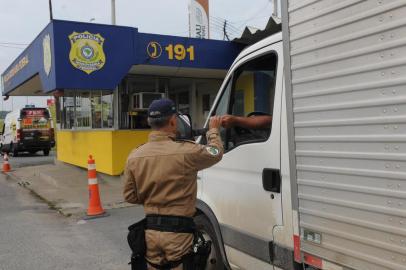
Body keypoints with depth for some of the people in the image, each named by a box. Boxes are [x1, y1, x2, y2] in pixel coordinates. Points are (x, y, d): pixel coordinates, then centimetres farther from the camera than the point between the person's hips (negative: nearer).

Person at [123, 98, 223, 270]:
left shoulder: (134, 156, -2)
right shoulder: (186, 151, -16)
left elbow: (129, 196, 6)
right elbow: (215, 153, 4)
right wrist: (213, 131, 21)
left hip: (150, 230, 5)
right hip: (178, 231, -4)